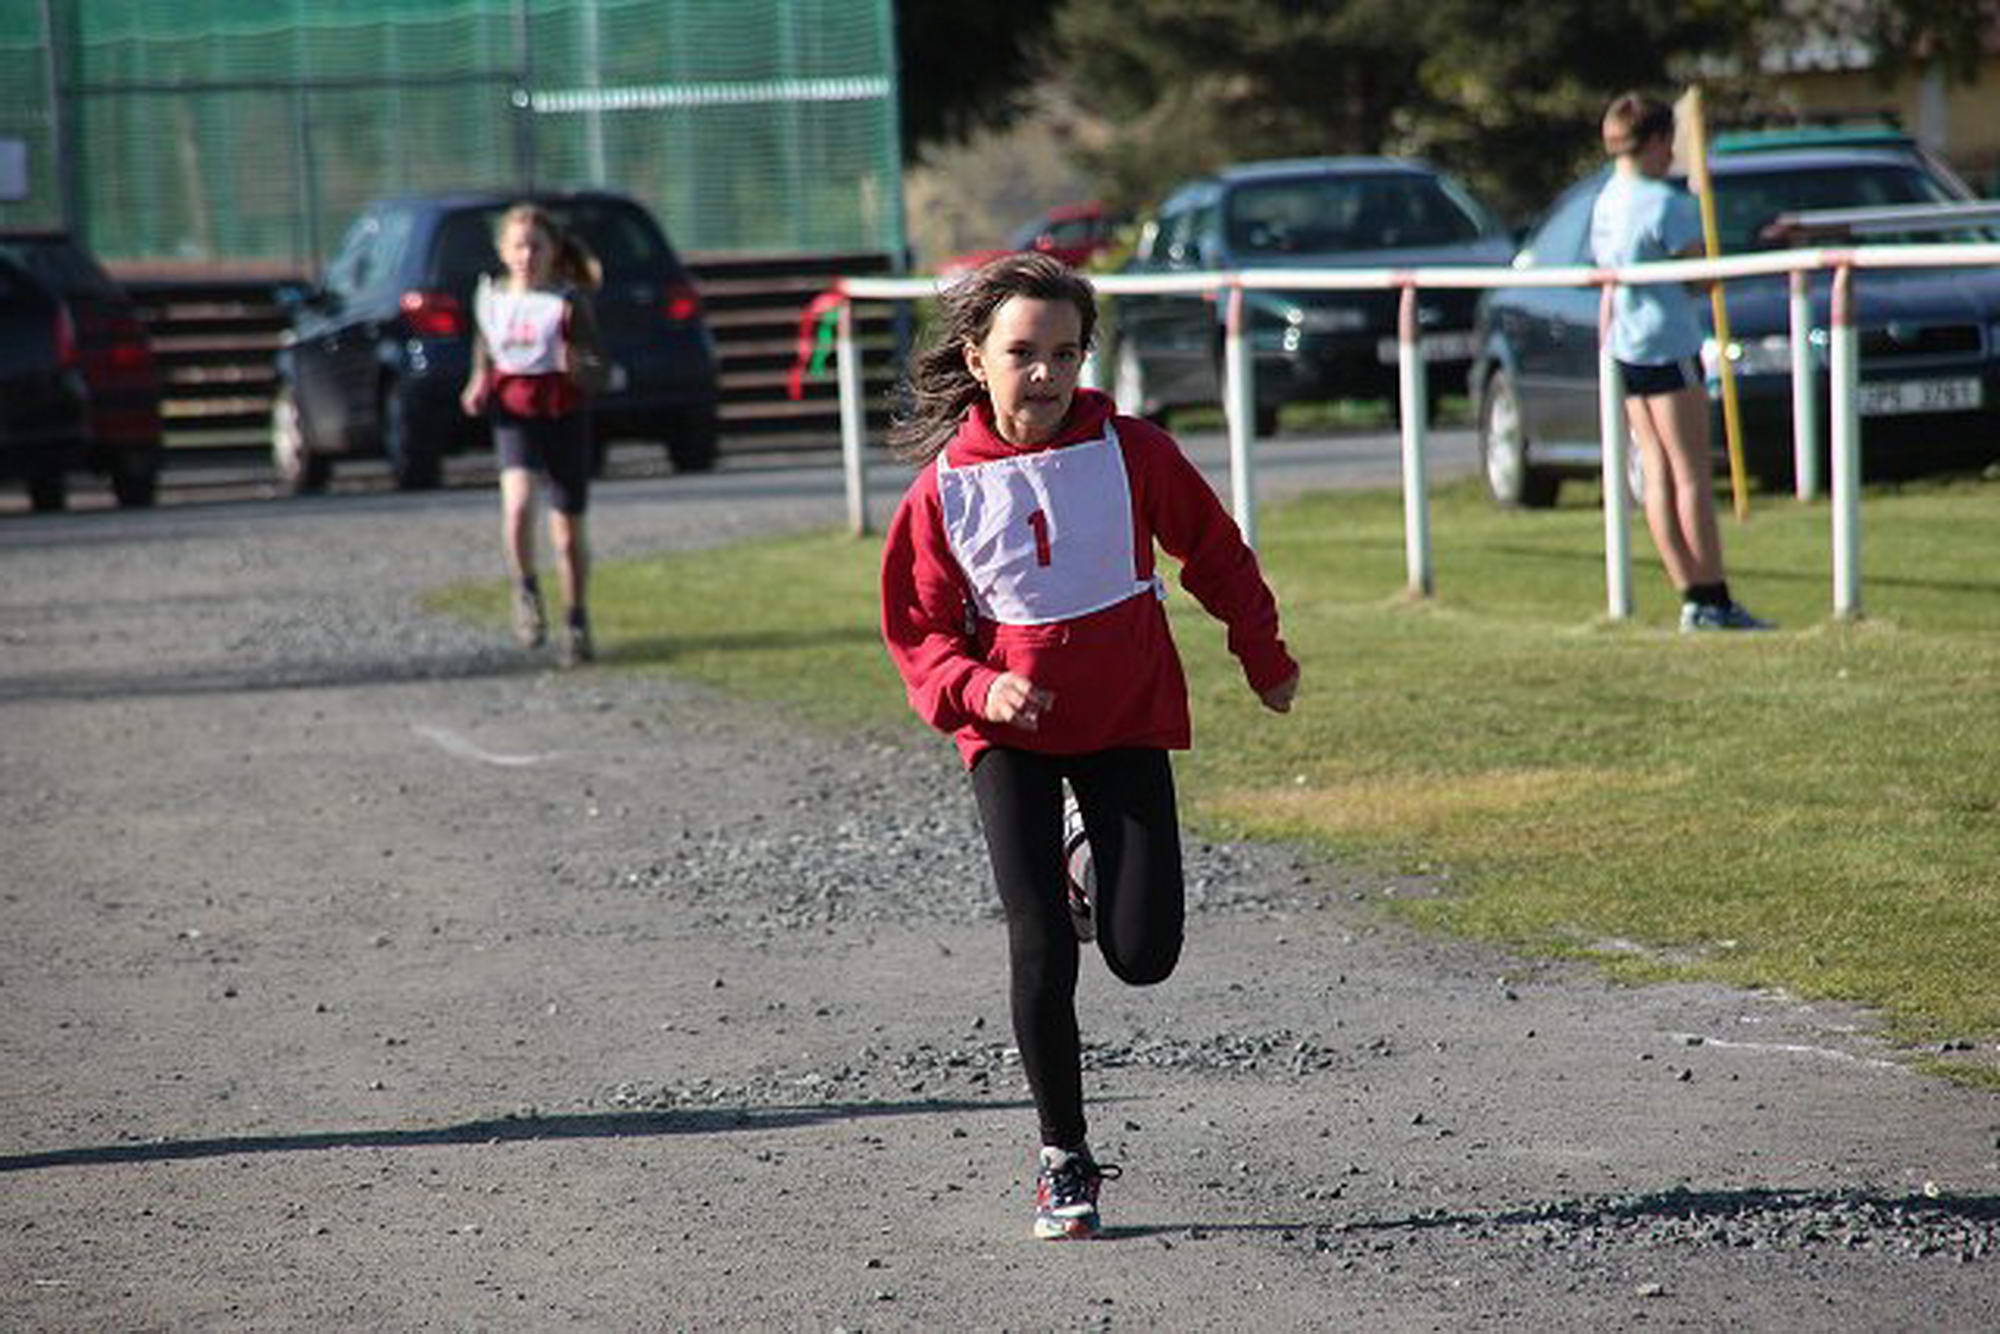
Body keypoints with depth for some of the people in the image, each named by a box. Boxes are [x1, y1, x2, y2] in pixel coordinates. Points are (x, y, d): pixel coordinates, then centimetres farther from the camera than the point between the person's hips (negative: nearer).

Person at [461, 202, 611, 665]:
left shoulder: (569, 302, -7)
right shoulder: (490, 299, 4)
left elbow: (597, 375, -7)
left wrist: (577, 367, -29)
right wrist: (477, 388, 2)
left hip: (565, 418, -1)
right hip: (513, 418, 1)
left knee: (568, 533, 6)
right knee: (518, 504, -24)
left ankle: (576, 621, 25)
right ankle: (526, 592, -1)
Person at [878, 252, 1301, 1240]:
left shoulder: (1131, 454, -8)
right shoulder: (945, 488, -9)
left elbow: (1214, 552, 7)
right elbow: (918, 630, 0)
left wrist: (1264, 657, 15)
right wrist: (975, 689, -19)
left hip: (1126, 718, 1)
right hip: (1010, 732, -1)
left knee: (1143, 955, -6)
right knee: (1040, 952, -10)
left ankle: (1098, 878, 31)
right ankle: (1064, 1155, 4)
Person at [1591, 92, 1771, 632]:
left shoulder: (1604, 203, 11)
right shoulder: (1667, 203, -14)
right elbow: (1703, 277, -13)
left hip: (1626, 349, 8)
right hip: (1669, 345, -8)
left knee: (1658, 475, 6)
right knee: (1693, 476, -5)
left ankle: (1693, 597, 7)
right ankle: (1712, 600, -6)